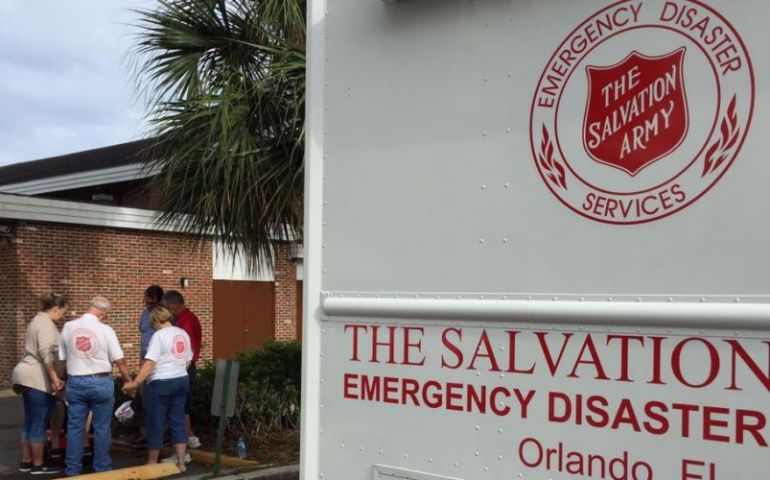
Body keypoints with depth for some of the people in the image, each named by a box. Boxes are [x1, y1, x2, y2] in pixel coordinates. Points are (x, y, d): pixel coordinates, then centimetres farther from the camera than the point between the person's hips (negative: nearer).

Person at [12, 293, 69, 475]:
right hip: (38, 379, -11)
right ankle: (37, 465, 3)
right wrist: (54, 378, -24)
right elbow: (46, 354, -24)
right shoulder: (46, 324, -13)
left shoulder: (37, 321, 20)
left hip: (28, 376, 11)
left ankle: (26, 462, 21)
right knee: (39, 423, -3)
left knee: (30, 421, 15)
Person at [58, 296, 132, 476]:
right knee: (102, 428, 9)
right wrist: (130, 382, 4)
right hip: (101, 382, -3)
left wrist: (62, 380, 23)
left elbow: (62, 359, 7)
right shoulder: (105, 330, -9)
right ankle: (102, 467, 17)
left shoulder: (68, 327, 0)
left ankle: (72, 469, 17)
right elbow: (119, 361, -8)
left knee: (75, 427, 11)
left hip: (75, 382, 3)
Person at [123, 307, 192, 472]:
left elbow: (150, 363, -20)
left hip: (161, 383, -7)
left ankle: (152, 463, 15)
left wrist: (135, 383, -20)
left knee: (156, 423, 5)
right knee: (178, 421, 10)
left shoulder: (159, 335, -12)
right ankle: (181, 463, 9)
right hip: (182, 381, 7)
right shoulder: (183, 334, 10)